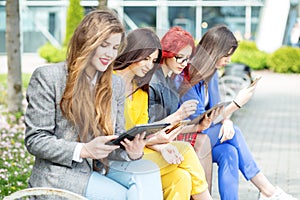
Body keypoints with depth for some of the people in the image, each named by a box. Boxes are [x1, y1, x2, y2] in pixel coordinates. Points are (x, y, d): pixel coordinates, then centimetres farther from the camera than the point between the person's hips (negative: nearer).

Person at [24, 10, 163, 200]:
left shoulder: (116, 84, 14)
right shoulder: (47, 77, -4)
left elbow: (117, 136, 15)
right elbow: (35, 140, -8)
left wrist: (132, 151, -11)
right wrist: (84, 150, -22)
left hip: (101, 169, 6)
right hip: (59, 174, -6)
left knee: (149, 171, -23)